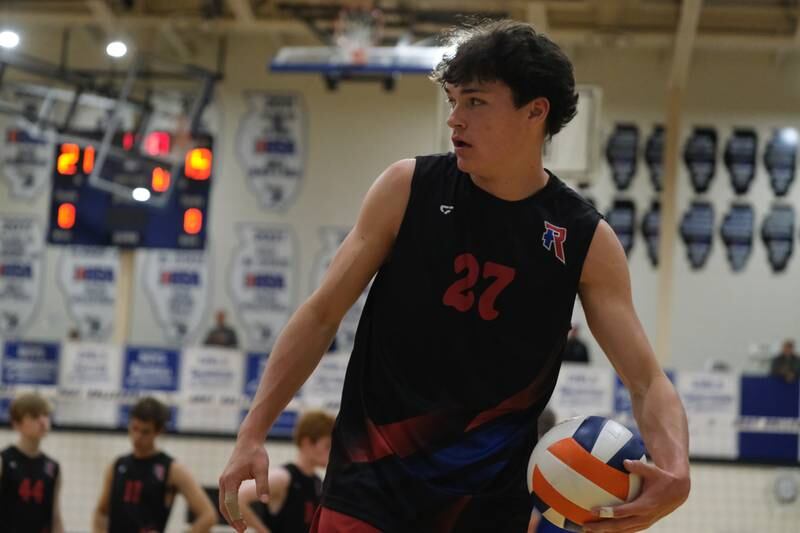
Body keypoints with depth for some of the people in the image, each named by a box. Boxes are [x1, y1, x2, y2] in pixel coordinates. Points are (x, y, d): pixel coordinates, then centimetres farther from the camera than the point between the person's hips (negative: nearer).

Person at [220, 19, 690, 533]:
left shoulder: (586, 240, -4)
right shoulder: (408, 189, -4)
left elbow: (648, 381, -5)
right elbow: (323, 314, 1)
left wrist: (674, 474, -25)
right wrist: (253, 434, -6)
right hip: (372, 487, 0)